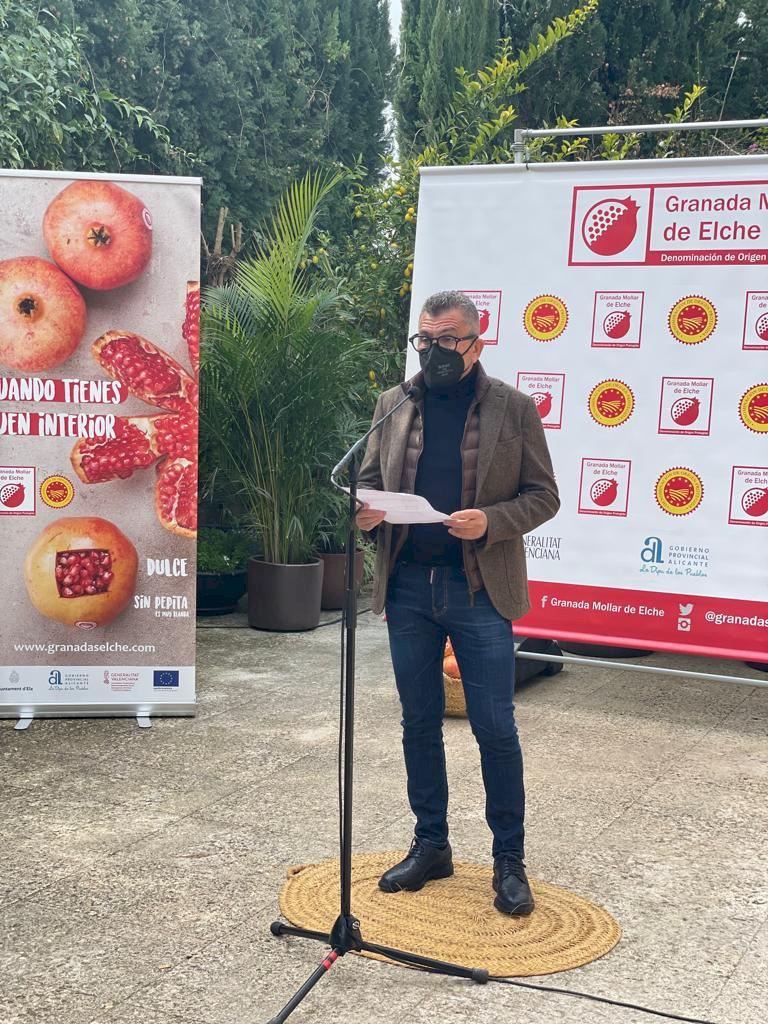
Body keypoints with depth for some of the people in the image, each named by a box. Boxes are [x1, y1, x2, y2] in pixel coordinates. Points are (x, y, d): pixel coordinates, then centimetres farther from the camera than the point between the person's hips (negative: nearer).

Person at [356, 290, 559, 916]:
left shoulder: (513, 408, 0)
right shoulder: (394, 405, 9)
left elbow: (543, 495, 0)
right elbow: (369, 481, 15)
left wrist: (490, 522, -18)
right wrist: (366, 512, -8)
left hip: (480, 589, -3)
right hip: (409, 584, 4)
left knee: (495, 727, 0)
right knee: (420, 721, 12)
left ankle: (510, 861, 16)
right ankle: (431, 846, 27)